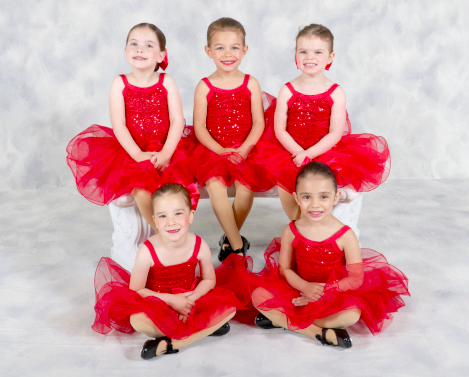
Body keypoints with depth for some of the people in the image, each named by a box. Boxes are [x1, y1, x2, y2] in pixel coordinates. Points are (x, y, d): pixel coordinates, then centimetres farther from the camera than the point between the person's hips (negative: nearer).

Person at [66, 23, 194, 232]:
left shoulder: (166, 82, 3)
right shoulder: (120, 83, 1)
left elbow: (177, 121, -4)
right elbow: (118, 125, -6)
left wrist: (165, 153, -18)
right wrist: (137, 154, -18)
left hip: (166, 150, 1)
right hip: (133, 151, -1)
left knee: (174, 186, -25)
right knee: (140, 189, -27)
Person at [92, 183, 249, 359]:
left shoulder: (200, 247, -16)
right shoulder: (147, 252, -22)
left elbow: (209, 280, 0)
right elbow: (135, 289, -12)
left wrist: (191, 298, -20)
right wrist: (171, 299, -19)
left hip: (190, 301, 3)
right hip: (156, 304, -3)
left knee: (229, 306, -20)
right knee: (137, 320, -35)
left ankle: (170, 344, -25)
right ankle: (207, 327, -20)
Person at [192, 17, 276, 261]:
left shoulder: (251, 84, 5)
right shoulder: (205, 87, 2)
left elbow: (258, 123, 1)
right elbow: (199, 127, -2)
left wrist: (243, 149, -15)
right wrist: (221, 151, -14)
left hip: (245, 150, 0)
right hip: (213, 150, 0)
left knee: (245, 186, -25)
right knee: (215, 186, -27)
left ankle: (229, 240, -2)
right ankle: (238, 244, -15)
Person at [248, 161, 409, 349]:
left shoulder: (345, 236, -13)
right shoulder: (291, 232, -6)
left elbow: (356, 278, -12)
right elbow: (284, 268, -1)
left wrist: (324, 293, -19)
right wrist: (305, 287, -20)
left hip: (334, 296, -1)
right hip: (298, 291, 2)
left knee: (353, 314, -34)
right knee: (259, 295, -22)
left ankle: (280, 319, -24)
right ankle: (318, 332, -23)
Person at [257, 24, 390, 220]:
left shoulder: (336, 93, -1)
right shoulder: (287, 91, 1)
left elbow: (335, 133, -7)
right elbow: (279, 130, -3)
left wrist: (309, 154, -19)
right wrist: (299, 153, -17)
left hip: (324, 153, 0)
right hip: (290, 152, 1)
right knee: (283, 181, -24)